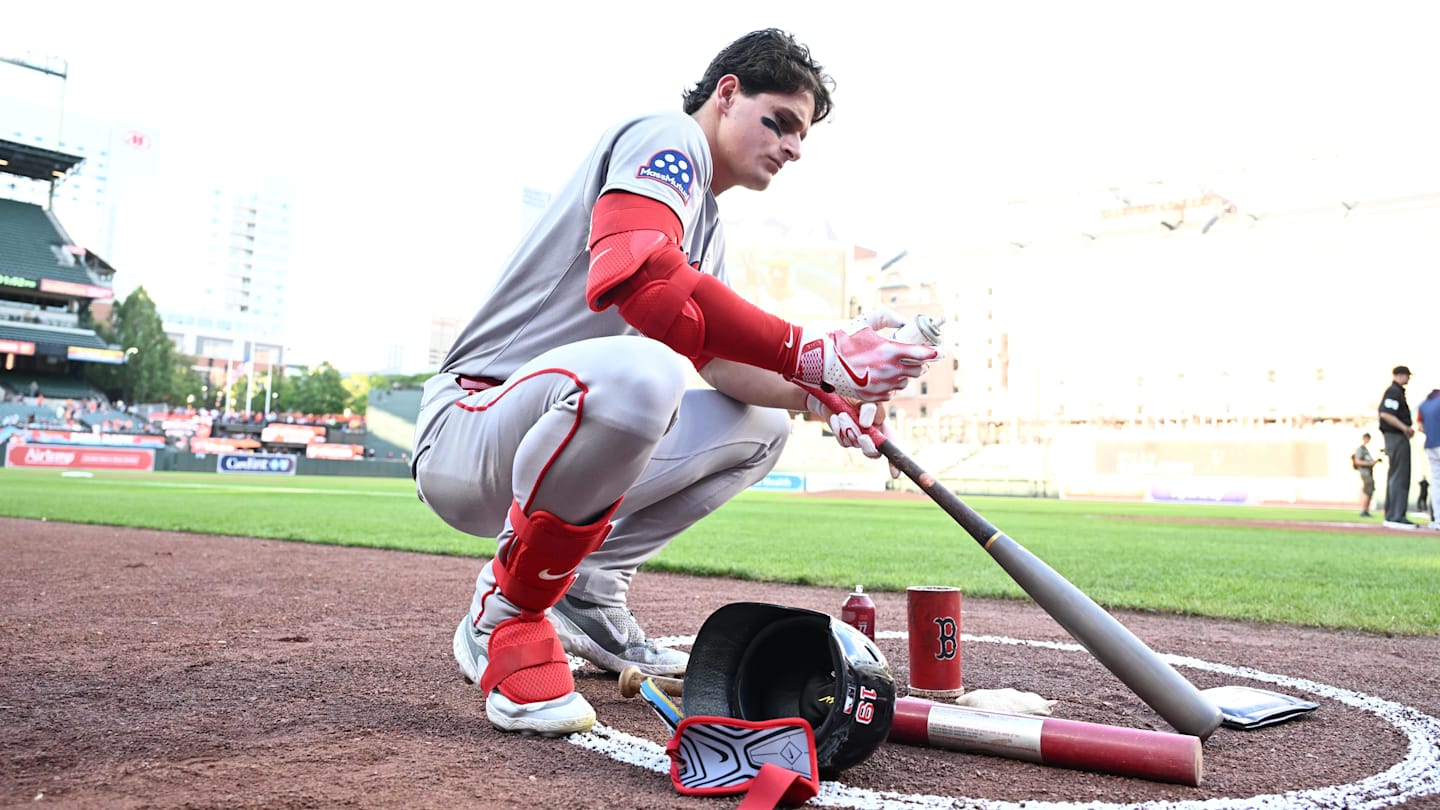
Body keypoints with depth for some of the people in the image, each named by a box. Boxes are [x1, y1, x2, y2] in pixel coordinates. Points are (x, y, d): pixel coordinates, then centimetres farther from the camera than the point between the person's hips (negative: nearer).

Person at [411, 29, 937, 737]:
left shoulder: (704, 228, 22)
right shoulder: (667, 136, -9)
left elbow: (721, 358, 11)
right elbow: (635, 277, -31)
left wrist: (825, 396, -7)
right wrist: (812, 359, -30)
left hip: (545, 443, 10)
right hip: (466, 432, -10)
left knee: (763, 425, 13)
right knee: (636, 371, -40)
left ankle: (585, 595, 10)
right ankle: (507, 616, -15)